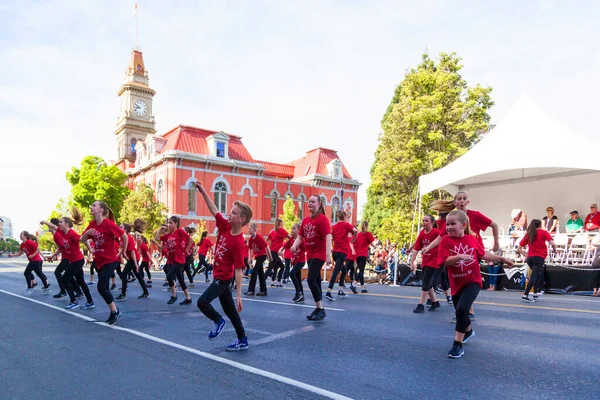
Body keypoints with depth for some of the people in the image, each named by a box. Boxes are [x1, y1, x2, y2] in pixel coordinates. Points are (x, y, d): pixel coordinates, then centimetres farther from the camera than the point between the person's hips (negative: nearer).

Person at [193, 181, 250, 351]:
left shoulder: (238, 242, -25)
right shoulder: (225, 226, -7)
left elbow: (239, 270, -24)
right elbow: (214, 210, 1)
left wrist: (239, 295, -23)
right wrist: (203, 191, -9)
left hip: (223, 278, -8)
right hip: (219, 275, 8)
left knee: (202, 302, -13)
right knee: (230, 310, 13)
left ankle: (218, 321, 15)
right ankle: (243, 341, 23)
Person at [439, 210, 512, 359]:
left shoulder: (472, 238, -3)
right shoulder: (446, 240, -9)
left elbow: (483, 255, 12)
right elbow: (444, 261, -19)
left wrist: (502, 259, 14)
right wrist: (459, 256, -34)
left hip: (473, 281, -2)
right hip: (457, 283, 2)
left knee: (462, 308, -22)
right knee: (460, 310, 20)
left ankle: (458, 344, -8)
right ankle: (468, 330, 54)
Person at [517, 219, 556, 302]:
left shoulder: (528, 234, 14)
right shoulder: (543, 232, 5)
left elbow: (518, 249, 10)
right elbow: (552, 244, -9)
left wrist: (526, 255, 12)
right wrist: (555, 251, 9)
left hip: (530, 258, 5)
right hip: (539, 257, -4)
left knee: (536, 274, 24)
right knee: (534, 276, -9)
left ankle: (535, 294, 20)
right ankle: (525, 295, -20)